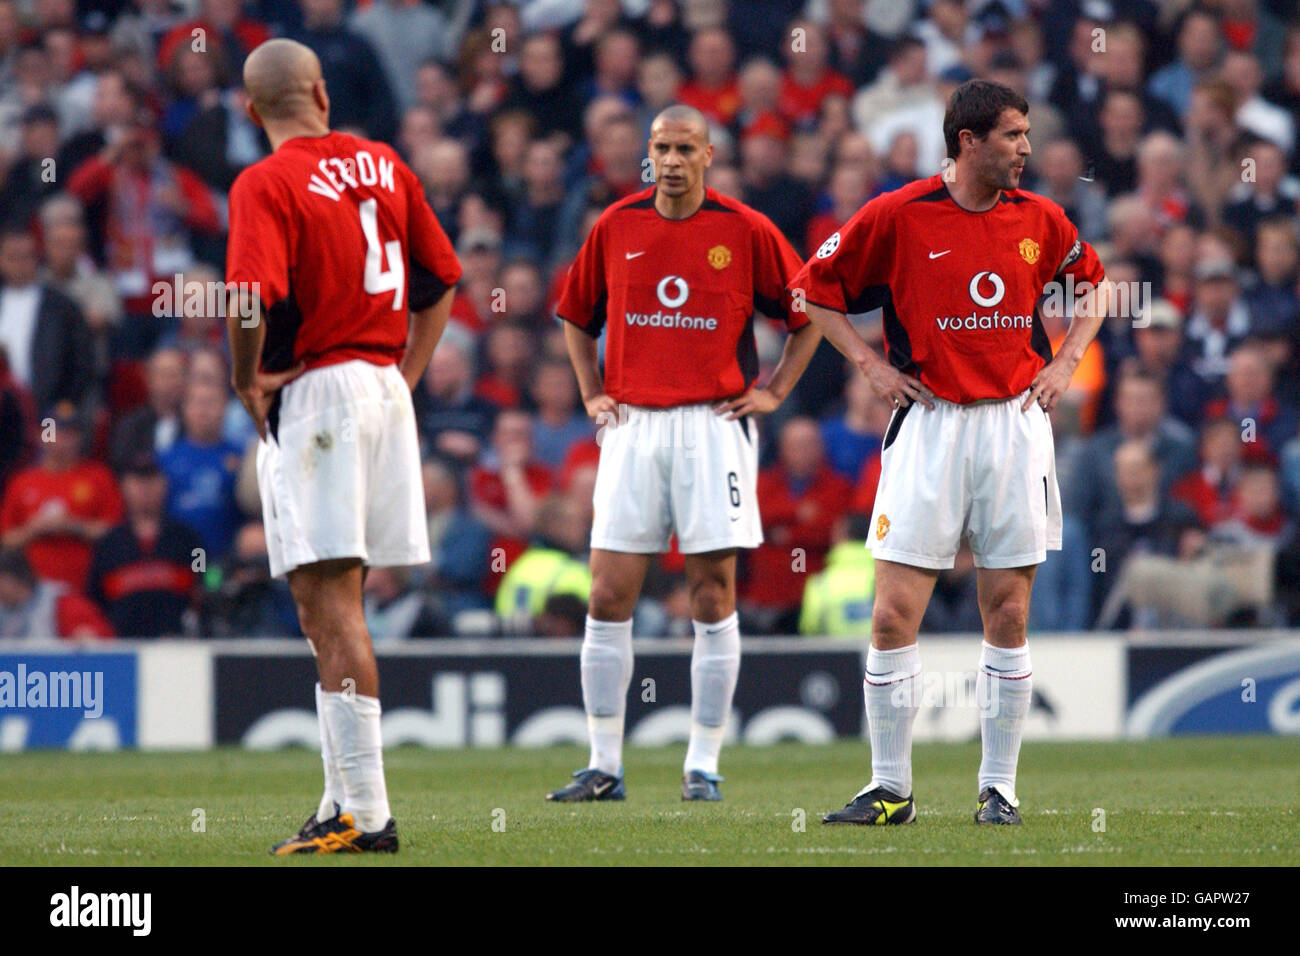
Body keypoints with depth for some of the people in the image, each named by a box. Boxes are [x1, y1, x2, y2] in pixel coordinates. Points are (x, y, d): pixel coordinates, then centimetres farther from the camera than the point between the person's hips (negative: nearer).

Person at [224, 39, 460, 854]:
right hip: (385, 388, 7)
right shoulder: (383, 165, 11)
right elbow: (443, 280, 16)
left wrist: (247, 382, -9)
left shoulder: (266, 184, -10)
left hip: (314, 392, -7)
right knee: (338, 606, 14)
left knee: (329, 605, -7)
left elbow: (253, 296, -24)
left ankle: (366, 812, -12)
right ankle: (347, 801, 18)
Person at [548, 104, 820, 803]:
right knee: (608, 595, -2)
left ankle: (703, 766, 4)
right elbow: (576, 314, 21)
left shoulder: (746, 231, -1)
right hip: (632, 425, 2)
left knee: (713, 594, -2)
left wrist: (774, 391, 4)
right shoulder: (615, 226, 6)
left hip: (713, 425, -2)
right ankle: (604, 766, 4)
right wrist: (590, 393, 13)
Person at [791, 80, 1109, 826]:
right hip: (931, 425, -2)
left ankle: (1000, 788, 11)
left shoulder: (1039, 219, 5)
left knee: (1008, 615, 3)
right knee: (894, 615, -6)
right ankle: (890, 790, 2)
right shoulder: (898, 216, -5)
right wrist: (870, 364, -2)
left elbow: (1097, 282, 23)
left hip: (1016, 423, 2)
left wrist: (1067, 361, 10)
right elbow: (813, 288, 6)